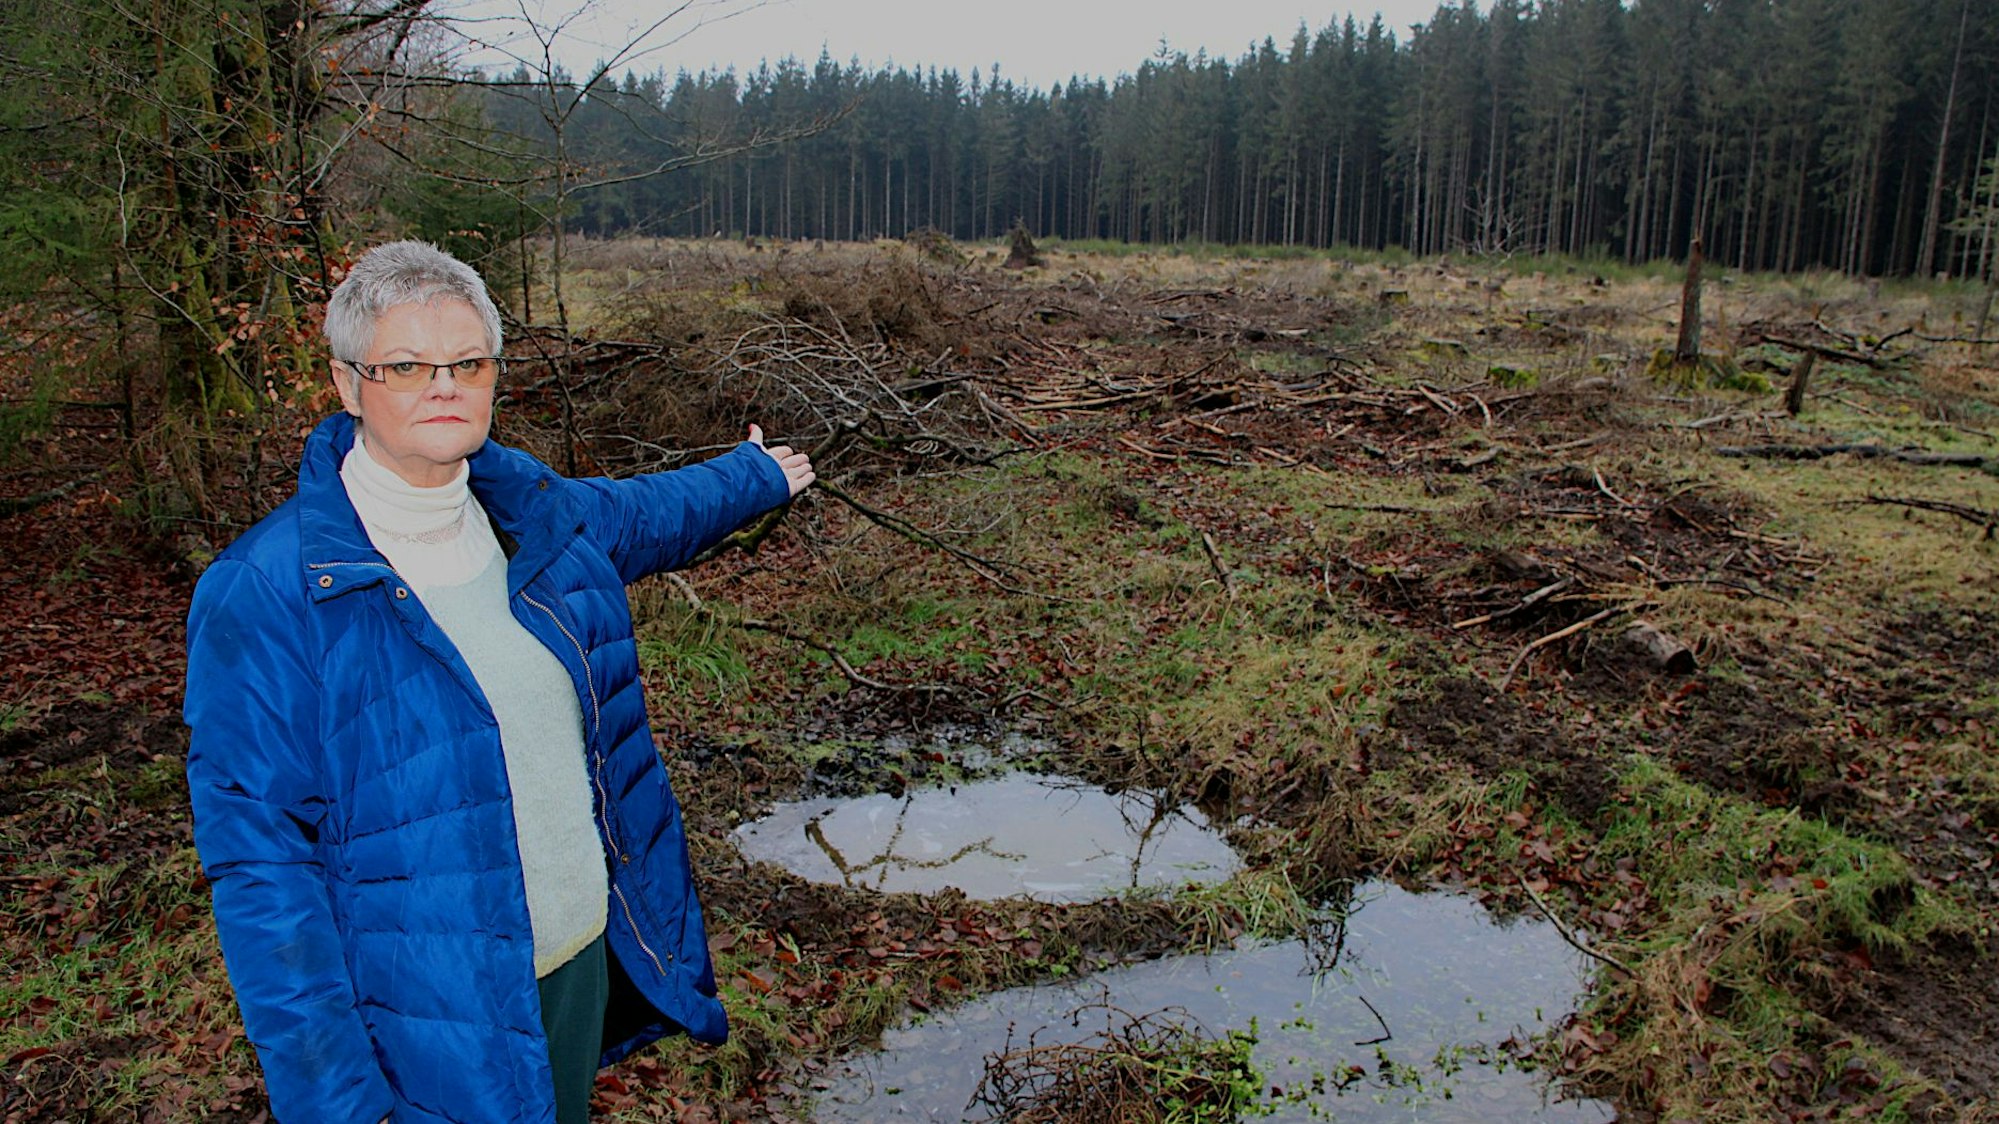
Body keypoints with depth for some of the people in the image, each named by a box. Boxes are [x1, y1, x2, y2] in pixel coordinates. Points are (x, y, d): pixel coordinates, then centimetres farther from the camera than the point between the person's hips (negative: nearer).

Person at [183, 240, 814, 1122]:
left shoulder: (537, 512, -2)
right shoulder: (263, 598, -18)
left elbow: (657, 512, 21)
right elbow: (261, 863, -17)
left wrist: (759, 477, 38)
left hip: (586, 962, 5)